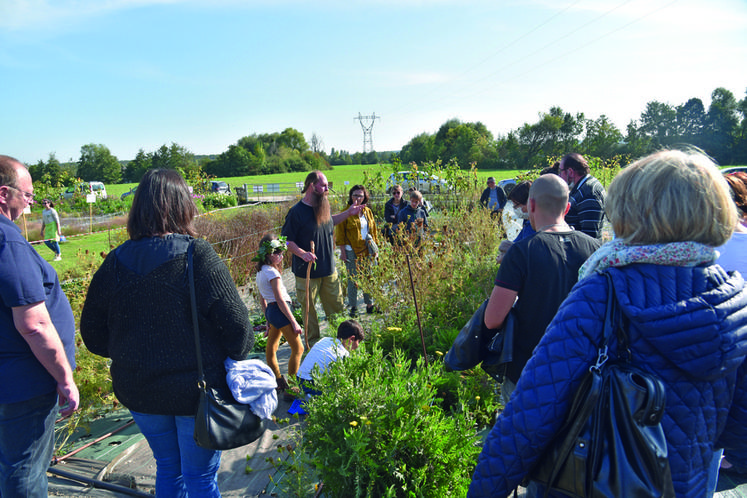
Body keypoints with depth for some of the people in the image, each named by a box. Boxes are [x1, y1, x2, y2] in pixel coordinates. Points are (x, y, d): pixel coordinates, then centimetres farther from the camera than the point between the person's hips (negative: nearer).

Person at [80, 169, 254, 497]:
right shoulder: (198, 257, -20)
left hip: (138, 392, 4)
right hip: (196, 392, -4)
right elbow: (236, 324, -18)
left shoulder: (115, 262, -6)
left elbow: (93, 333, 3)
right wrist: (238, 357, 3)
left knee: (168, 469, 26)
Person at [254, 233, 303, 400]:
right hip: (280, 311, -10)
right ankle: (289, 389, -1)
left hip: (271, 311, 10)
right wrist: (294, 322, -19)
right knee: (298, 349, -4)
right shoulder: (272, 272, -17)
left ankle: (278, 382, 36)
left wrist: (268, 320, 24)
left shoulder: (260, 272, 11)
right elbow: (280, 300, -21)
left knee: (271, 347, 20)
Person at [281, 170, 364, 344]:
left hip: (329, 270, 6)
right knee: (309, 310, 9)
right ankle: (313, 343, 27)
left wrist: (348, 213, 20)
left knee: (337, 307, 15)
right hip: (307, 272, -6)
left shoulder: (323, 206, 5)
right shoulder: (296, 212, -16)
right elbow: (286, 240, -13)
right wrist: (302, 253, -27)